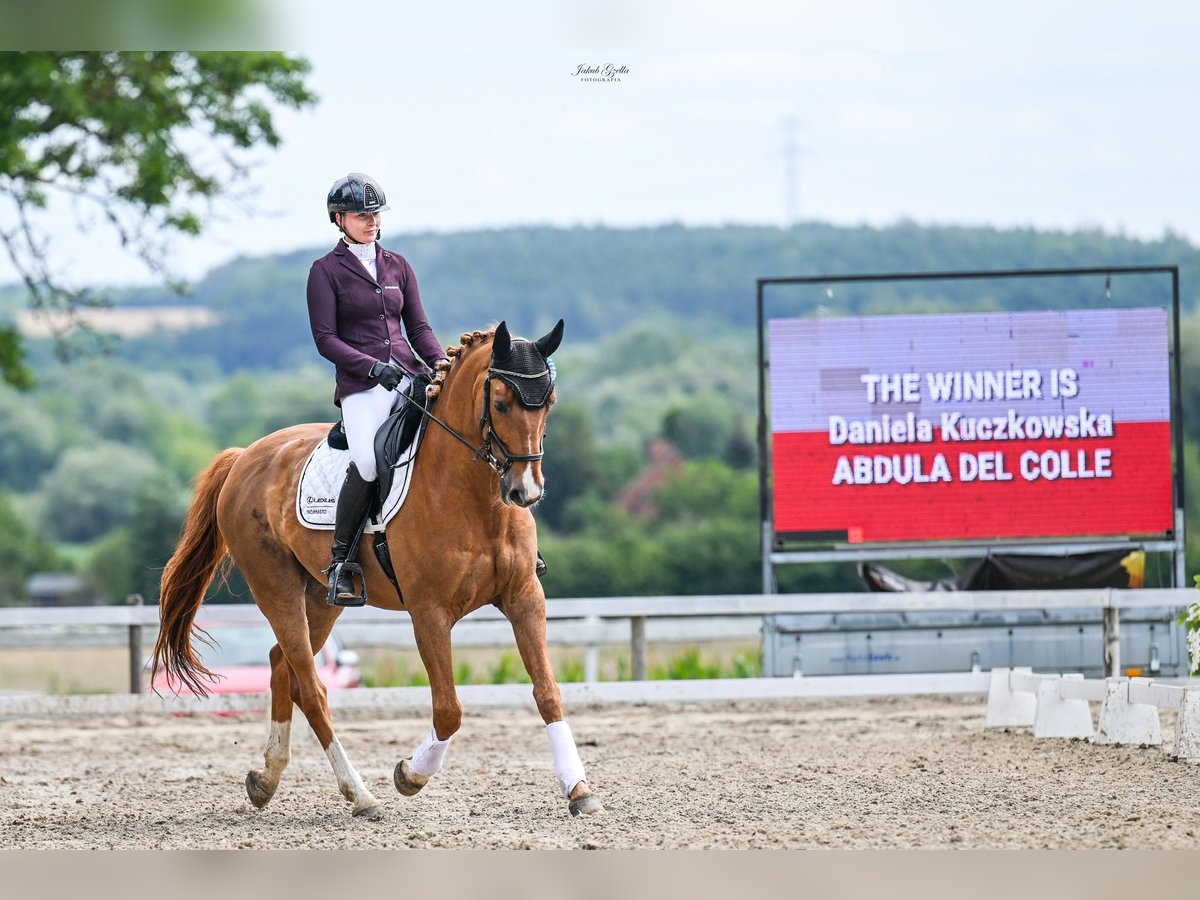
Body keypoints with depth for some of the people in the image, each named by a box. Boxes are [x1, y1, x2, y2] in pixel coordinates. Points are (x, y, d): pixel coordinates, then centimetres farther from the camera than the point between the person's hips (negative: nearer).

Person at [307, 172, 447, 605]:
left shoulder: (397, 266, 17)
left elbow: (418, 327, 16)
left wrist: (441, 365, -3)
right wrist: (373, 367, -17)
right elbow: (325, 339, -3)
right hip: (361, 386, -5)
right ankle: (340, 560, -15)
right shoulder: (326, 271, 3)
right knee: (367, 462, -30)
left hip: (409, 375, 5)